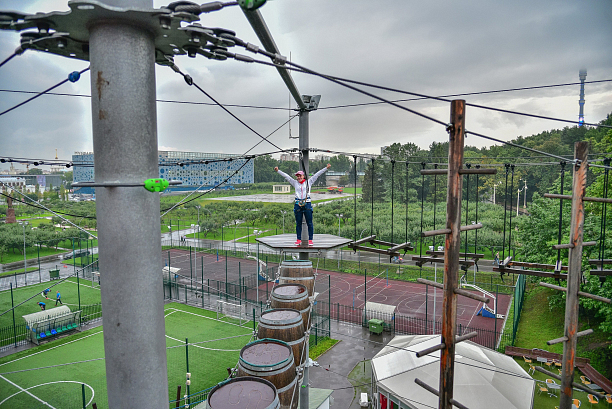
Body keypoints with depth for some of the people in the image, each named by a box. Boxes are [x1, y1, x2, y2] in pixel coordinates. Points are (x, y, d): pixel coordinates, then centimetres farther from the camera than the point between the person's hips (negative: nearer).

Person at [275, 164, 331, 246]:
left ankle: (310, 240, 4)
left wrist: (326, 168, 5)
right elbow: (286, 176, 15)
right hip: (298, 204, 2)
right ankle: (299, 240, 13)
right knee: (298, 223, 6)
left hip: (307, 204, -2)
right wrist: (278, 171, 14)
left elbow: (317, 174, 7)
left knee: (309, 223, -1)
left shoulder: (309, 182, 9)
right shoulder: (295, 183, 13)